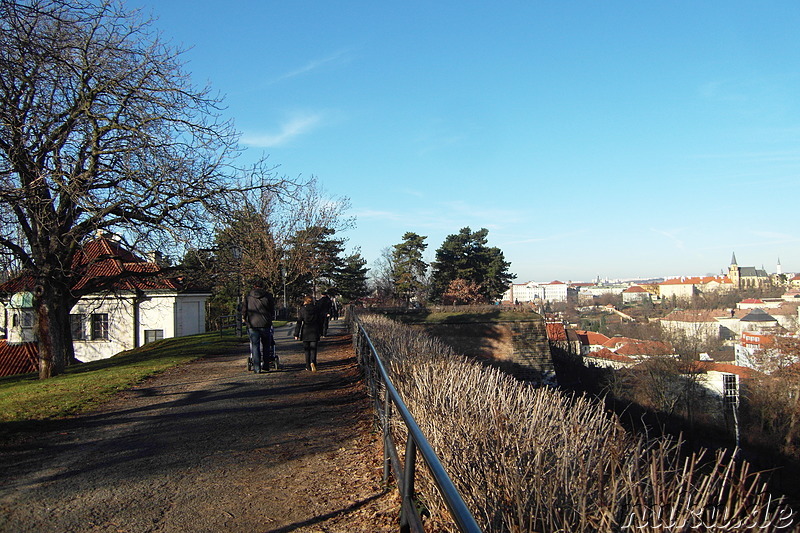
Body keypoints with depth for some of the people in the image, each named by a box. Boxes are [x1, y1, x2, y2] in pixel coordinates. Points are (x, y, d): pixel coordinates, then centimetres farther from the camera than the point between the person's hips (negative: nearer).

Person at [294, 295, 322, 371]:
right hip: (315, 332, 1)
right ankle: (313, 362, -23)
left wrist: (296, 334, -1)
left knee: (306, 349, 10)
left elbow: (299, 323, -3)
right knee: (313, 348, 2)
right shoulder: (316, 309, 4)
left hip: (305, 332, -1)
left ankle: (308, 366, 12)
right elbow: (320, 321, 9)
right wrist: (320, 331, 20)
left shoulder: (301, 310, -2)